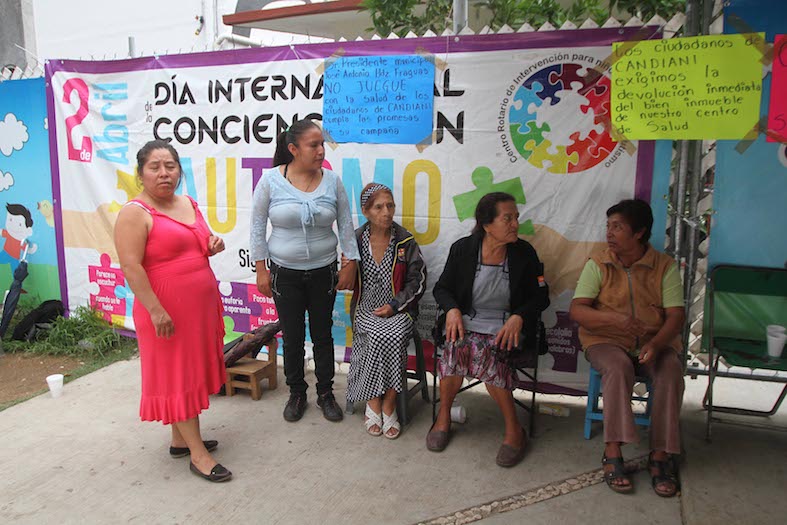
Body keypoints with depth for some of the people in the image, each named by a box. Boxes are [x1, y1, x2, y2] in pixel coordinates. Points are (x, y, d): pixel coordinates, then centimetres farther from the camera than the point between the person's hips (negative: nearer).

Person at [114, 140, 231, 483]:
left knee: (192, 371, 15)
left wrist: (213, 247, 1)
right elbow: (131, 266, -18)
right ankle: (198, 453, 8)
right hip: (167, 311, -8)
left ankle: (181, 439, 29)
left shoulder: (189, 204, 11)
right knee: (177, 376, 0)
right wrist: (155, 309, -23)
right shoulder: (135, 213, -12)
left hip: (200, 306, 8)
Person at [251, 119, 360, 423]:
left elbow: (346, 225, 2)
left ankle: (326, 394, 27)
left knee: (323, 335, 12)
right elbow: (258, 227, -3)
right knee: (292, 337, 9)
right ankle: (296, 394, 29)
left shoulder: (332, 181, -3)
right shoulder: (271, 180, -8)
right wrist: (261, 270, -4)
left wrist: (350, 263, -1)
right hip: (284, 273, -1)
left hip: (323, 272, 2)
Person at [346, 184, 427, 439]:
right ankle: (374, 405, -13)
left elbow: (417, 281, 2)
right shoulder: (356, 240, 4)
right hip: (365, 310, 0)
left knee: (393, 338, -31)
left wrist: (394, 305, -9)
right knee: (378, 337, -30)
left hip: (398, 310, 0)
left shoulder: (406, 241, 0)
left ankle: (388, 406, -14)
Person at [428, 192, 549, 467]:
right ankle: (444, 415, -8)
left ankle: (514, 429, -16)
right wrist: (452, 310, -13)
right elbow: (442, 288, 9)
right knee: (457, 346, -33)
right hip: (467, 321, 1)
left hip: (506, 326, -1)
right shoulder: (462, 249, 1)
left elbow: (540, 296, 6)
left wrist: (518, 317, -13)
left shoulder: (524, 253, 1)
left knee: (484, 351, -33)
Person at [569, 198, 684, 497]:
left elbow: (676, 316, -5)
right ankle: (612, 454, -28)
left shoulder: (665, 266, 3)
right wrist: (616, 319, -24)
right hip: (606, 340, -1)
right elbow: (576, 310, -7)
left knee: (671, 370, -29)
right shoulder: (597, 265, 2)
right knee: (618, 367, -33)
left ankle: (660, 455, -19)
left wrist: (655, 343, -25)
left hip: (655, 342, 1)